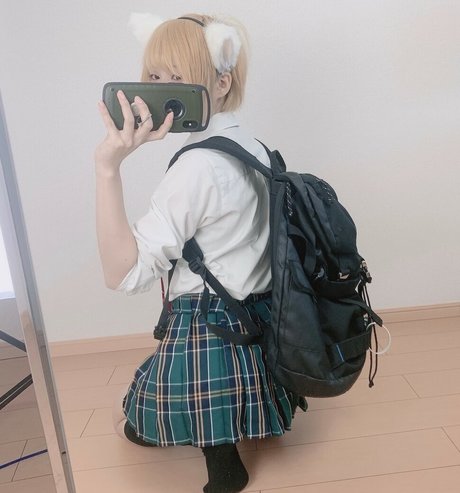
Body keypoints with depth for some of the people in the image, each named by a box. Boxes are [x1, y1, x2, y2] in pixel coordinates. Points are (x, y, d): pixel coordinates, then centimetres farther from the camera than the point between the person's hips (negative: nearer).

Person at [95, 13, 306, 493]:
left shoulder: (196, 167, -26)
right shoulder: (253, 147, 4)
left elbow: (124, 271, -26)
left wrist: (108, 167, -32)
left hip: (207, 333, -10)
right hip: (258, 321, 10)